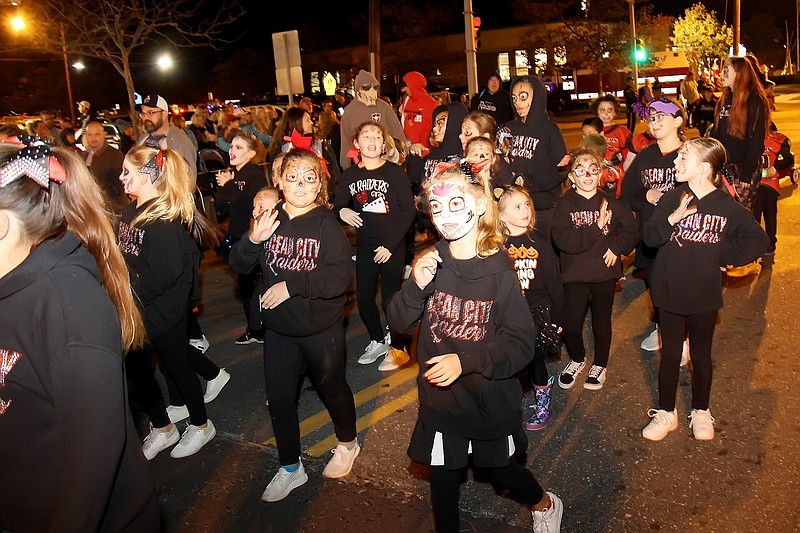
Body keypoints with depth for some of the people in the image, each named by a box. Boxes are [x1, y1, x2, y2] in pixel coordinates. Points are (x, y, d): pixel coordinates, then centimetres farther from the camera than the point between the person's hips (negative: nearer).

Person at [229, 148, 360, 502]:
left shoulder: (327, 225, -14)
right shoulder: (271, 220, -2)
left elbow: (339, 277, -24)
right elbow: (237, 264, 1)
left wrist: (291, 285, -27)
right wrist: (253, 240, -19)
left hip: (322, 329, -4)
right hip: (278, 328, 4)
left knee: (332, 387, 16)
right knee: (278, 397, 12)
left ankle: (348, 443, 44)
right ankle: (290, 468, 33)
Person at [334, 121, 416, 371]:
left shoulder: (395, 172, -9)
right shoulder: (350, 175, 3)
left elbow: (409, 210, -10)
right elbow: (337, 206, 9)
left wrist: (391, 244, -14)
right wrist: (342, 212, -16)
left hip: (392, 246, -4)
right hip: (365, 245, 4)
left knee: (390, 298, 1)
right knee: (363, 297, 9)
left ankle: (397, 349, 21)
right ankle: (378, 341, 33)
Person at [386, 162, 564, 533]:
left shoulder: (499, 271, -16)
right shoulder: (431, 262, -6)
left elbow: (522, 343, -18)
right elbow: (399, 323, -5)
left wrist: (466, 360, -30)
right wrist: (416, 286, -24)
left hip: (490, 399, -2)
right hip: (439, 397, 2)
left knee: (501, 470, 20)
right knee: (442, 477, 14)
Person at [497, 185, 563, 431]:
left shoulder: (539, 242, -3)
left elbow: (554, 282, 1)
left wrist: (557, 317, 2)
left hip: (538, 311, 0)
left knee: (535, 360, 5)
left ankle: (542, 404, 31)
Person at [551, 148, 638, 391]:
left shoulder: (611, 203, -1)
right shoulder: (565, 205, -8)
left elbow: (632, 231, 4)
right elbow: (562, 240, -21)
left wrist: (616, 247, -13)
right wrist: (596, 228, -22)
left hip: (605, 271, 1)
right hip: (575, 273, -1)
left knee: (602, 321, 14)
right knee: (571, 323, 1)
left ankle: (599, 365, 35)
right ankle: (577, 359, 31)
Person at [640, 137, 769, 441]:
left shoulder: (727, 206, -7)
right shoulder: (671, 199, -4)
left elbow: (758, 240, 0)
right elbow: (650, 237, -11)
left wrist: (724, 256, -7)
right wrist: (673, 218, -26)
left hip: (705, 294, -1)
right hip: (669, 292, 1)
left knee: (701, 355, 15)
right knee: (670, 354, 12)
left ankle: (700, 411, 35)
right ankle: (666, 413, 27)